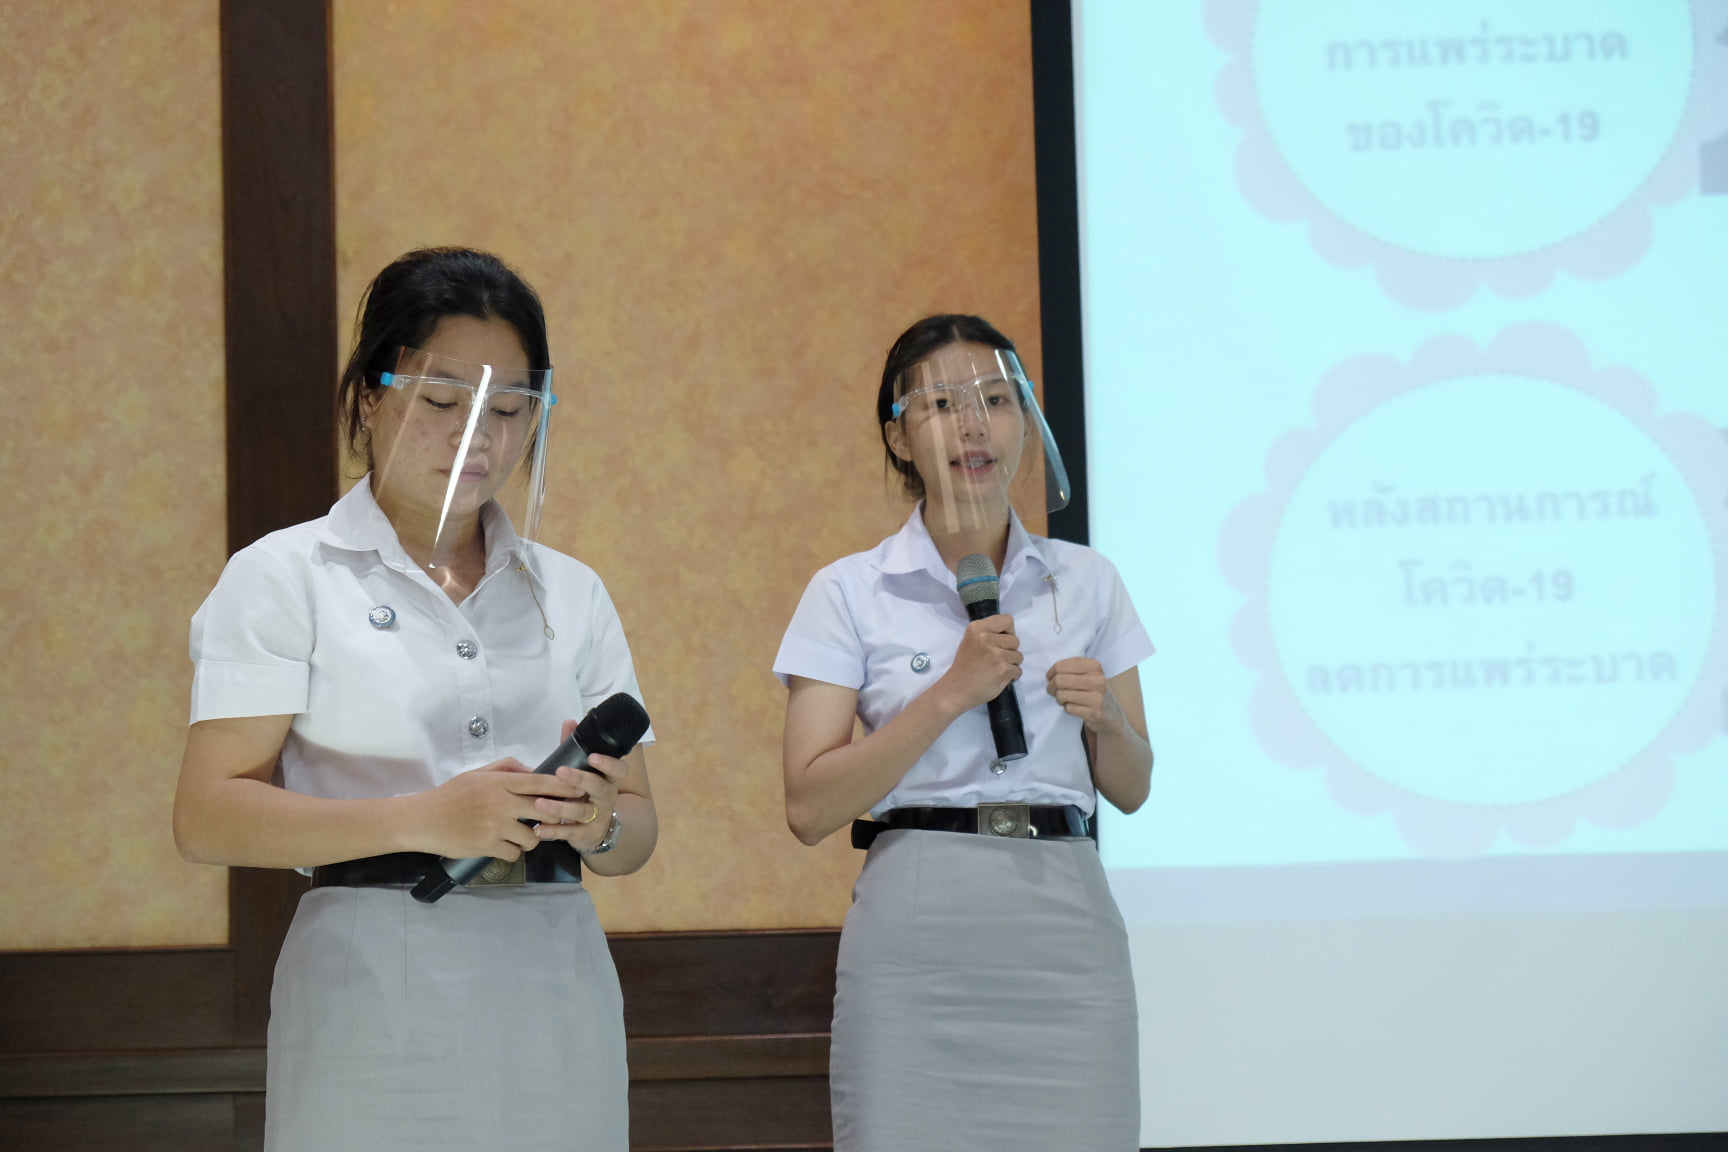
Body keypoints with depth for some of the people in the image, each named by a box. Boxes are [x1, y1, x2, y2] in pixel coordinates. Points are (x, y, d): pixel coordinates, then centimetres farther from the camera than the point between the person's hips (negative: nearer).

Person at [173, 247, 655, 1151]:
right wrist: (425, 819, -19)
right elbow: (207, 817, -7)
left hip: (554, 981, 4)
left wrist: (598, 825, -8)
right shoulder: (286, 577, 2)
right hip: (376, 988, -4)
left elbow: (638, 830, 16)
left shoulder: (572, 594, 15)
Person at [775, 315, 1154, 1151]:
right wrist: (951, 694, -12)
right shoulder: (849, 594, 3)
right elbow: (810, 808, -5)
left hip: (1066, 925, 2)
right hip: (915, 935, -2)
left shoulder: (1086, 582, 12)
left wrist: (1106, 717, -5)